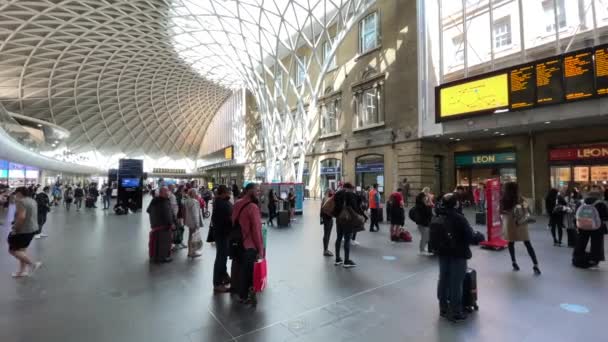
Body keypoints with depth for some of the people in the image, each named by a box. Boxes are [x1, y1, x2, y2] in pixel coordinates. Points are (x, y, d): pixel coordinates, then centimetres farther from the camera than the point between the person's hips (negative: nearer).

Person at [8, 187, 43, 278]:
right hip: (32, 228, 9)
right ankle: (22, 271, 22)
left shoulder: (21, 202, -19)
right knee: (22, 249, 16)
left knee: (13, 250, 2)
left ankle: (33, 264, 0)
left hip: (24, 230, -9)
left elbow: (21, 217, -28)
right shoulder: (32, 200, 11)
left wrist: (15, 229, -19)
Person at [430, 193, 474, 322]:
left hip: (443, 253, 6)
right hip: (458, 254, -6)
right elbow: (470, 236, -15)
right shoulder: (459, 218, -20)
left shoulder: (437, 218, 1)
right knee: (456, 283, 3)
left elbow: (433, 238, 6)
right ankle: (455, 312, 13)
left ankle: (443, 308, 27)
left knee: (443, 279, 14)